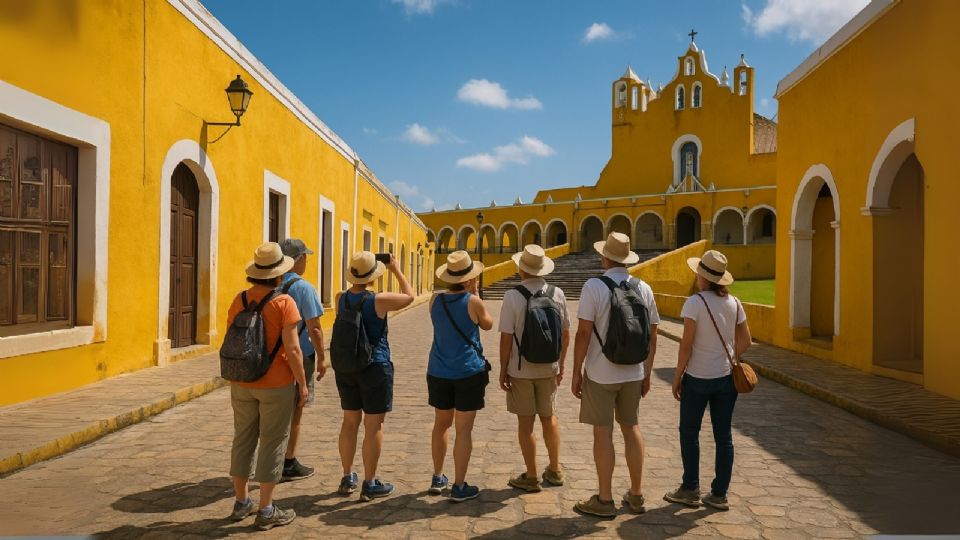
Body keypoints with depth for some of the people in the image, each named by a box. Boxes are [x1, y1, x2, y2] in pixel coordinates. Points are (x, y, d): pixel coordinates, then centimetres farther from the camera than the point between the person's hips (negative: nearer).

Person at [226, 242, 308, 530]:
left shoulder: (239, 300, 2)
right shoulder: (284, 303, -15)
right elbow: (292, 349, -18)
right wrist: (302, 383, -8)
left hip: (242, 384, 5)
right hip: (276, 385, -5)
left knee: (243, 440, 16)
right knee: (271, 443, 4)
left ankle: (241, 502, 27)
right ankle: (266, 510, 11)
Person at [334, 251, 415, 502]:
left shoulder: (341, 299, -2)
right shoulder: (378, 300, -17)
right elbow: (409, 296, -2)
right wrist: (396, 270, 7)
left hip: (345, 367, 6)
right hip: (375, 368, -6)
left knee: (350, 422, 16)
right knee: (374, 425, 2)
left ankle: (347, 478, 26)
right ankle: (370, 484, 8)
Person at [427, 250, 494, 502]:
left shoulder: (435, 299, -1)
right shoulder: (473, 302, -13)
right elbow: (488, 324, 5)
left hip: (439, 373, 5)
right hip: (468, 372, -5)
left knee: (441, 424, 18)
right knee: (464, 429, 2)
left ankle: (438, 479, 29)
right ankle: (459, 487, 7)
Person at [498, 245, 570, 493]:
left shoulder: (513, 296, -15)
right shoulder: (557, 294, -3)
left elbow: (506, 338, -15)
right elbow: (566, 334, 3)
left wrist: (503, 370, -5)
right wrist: (561, 365, 15)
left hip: (521, 370, -4)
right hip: (549, 368, 4)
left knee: (525, 422, 6)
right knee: (549, 417, 19)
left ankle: (531, 477, 16)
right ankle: (554, 470, 30)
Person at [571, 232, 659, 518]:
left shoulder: (593, 286, -13)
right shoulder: (643, 288, 2)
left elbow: (584, 333, -16)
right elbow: (652, 336, 5)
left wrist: (576, 373, -6)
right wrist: (647, 373, 15)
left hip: (600, 373, -5)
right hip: (633, 373, 5)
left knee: (603, 432, 3)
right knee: (632, 428, 15)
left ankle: (605, 500, 13)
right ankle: (635, 495, 24)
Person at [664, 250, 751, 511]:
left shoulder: (695, 302, -15)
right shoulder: (734, 303, 3)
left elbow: (686, 344, -15)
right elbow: (745, 341, 8)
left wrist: (677, 376, -6)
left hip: (697, 377, -5)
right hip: (727, 378, 5)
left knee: (689, 432, 10)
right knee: (723, 435, 10)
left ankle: (690, 489, 16)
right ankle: (719, 494, 17)